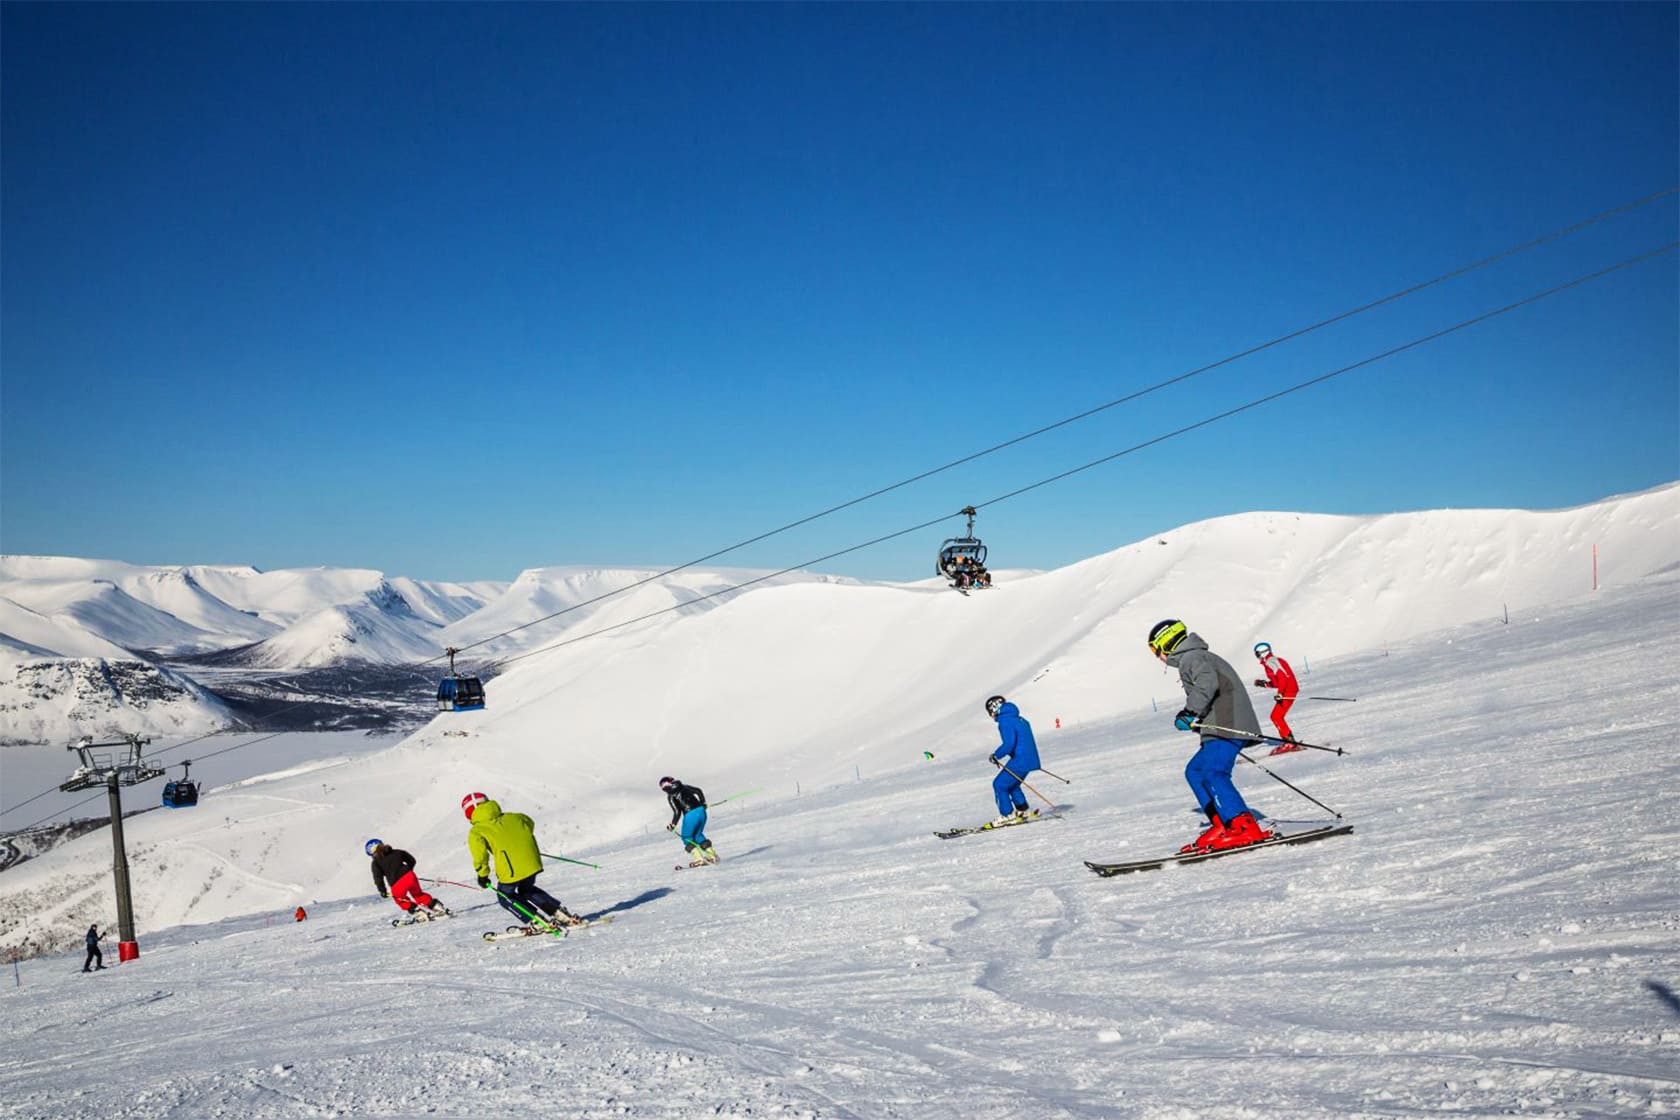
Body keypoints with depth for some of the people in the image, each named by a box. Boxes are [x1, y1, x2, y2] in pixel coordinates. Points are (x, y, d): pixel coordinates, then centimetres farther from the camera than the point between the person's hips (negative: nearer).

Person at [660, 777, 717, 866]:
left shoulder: (671, 796, -2)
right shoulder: (684, 787, 15)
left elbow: (677, 812, -7)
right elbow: (698, 790, 15)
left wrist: (673, 825, 3)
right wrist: (703, 803, 26)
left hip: (690, 814, -6)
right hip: (701, 811, 6)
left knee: (687, 837, 13)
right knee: (697, 835, 24)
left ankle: (699, 859, 0)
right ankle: (712, 855, 19)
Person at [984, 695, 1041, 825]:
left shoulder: (1005, 721, -13)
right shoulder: (1019, 719, 17)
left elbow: (1008, 744, -23)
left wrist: (996, 756, -9)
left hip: (1019, 761, -10)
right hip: (1030, 759, 10)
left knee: (999, 784, 0)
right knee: (1011, 785, 23)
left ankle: (1007, 815, 1)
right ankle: (1023, 811, 23)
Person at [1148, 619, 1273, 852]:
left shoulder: (1190, 658, -4)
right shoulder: (1199, 656, 28)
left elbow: (1208, 682, -23)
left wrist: (1190, 712, -25)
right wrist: (1194, 718, 22)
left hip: (1227, 726, -11)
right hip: (1229, 727, 11)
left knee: (1212, 773, -22)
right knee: (1194, 771, 14)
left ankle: (1245, 827, -29)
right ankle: (1222, 824, 7)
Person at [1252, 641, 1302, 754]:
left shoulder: (1270, 662, -11)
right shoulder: (1273, 661, 20)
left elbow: (1282, 677, -22)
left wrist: (1280, 693, -25)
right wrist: (1264, 684, 17)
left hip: (1288, 692, -10)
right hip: (1288, 691, 10)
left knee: (1276, 717, -11)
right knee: (1276, 717, 13)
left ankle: (1289, 742, -13)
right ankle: (1289, 741, 15)